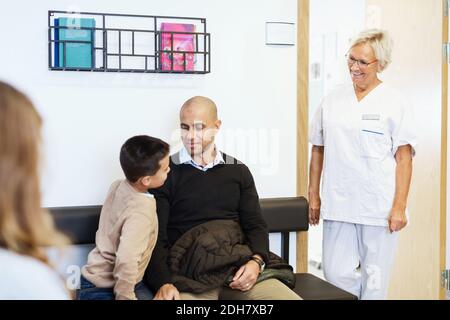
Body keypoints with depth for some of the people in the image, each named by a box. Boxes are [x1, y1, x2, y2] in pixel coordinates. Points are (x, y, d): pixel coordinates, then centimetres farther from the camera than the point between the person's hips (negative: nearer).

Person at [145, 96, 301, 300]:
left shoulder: (238, 171, 15)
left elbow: (255, 225, 12)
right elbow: (155, 236, -1)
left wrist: (256, 261, -9)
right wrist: (164, 283, -17)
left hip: (239, 267, 3)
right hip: (189, 272, -2)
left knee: (290, 297, -21)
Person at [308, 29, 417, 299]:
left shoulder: (395, 103, -1)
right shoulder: (332, 100, 10)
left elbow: (404, 157, -4)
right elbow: (318, 149, 14)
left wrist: (399, 207, -9)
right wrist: (314, 195, 11)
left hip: (379, 207, -3)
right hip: (337, 205, 3)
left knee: (375, 280, 5)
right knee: (337, 275, 3)